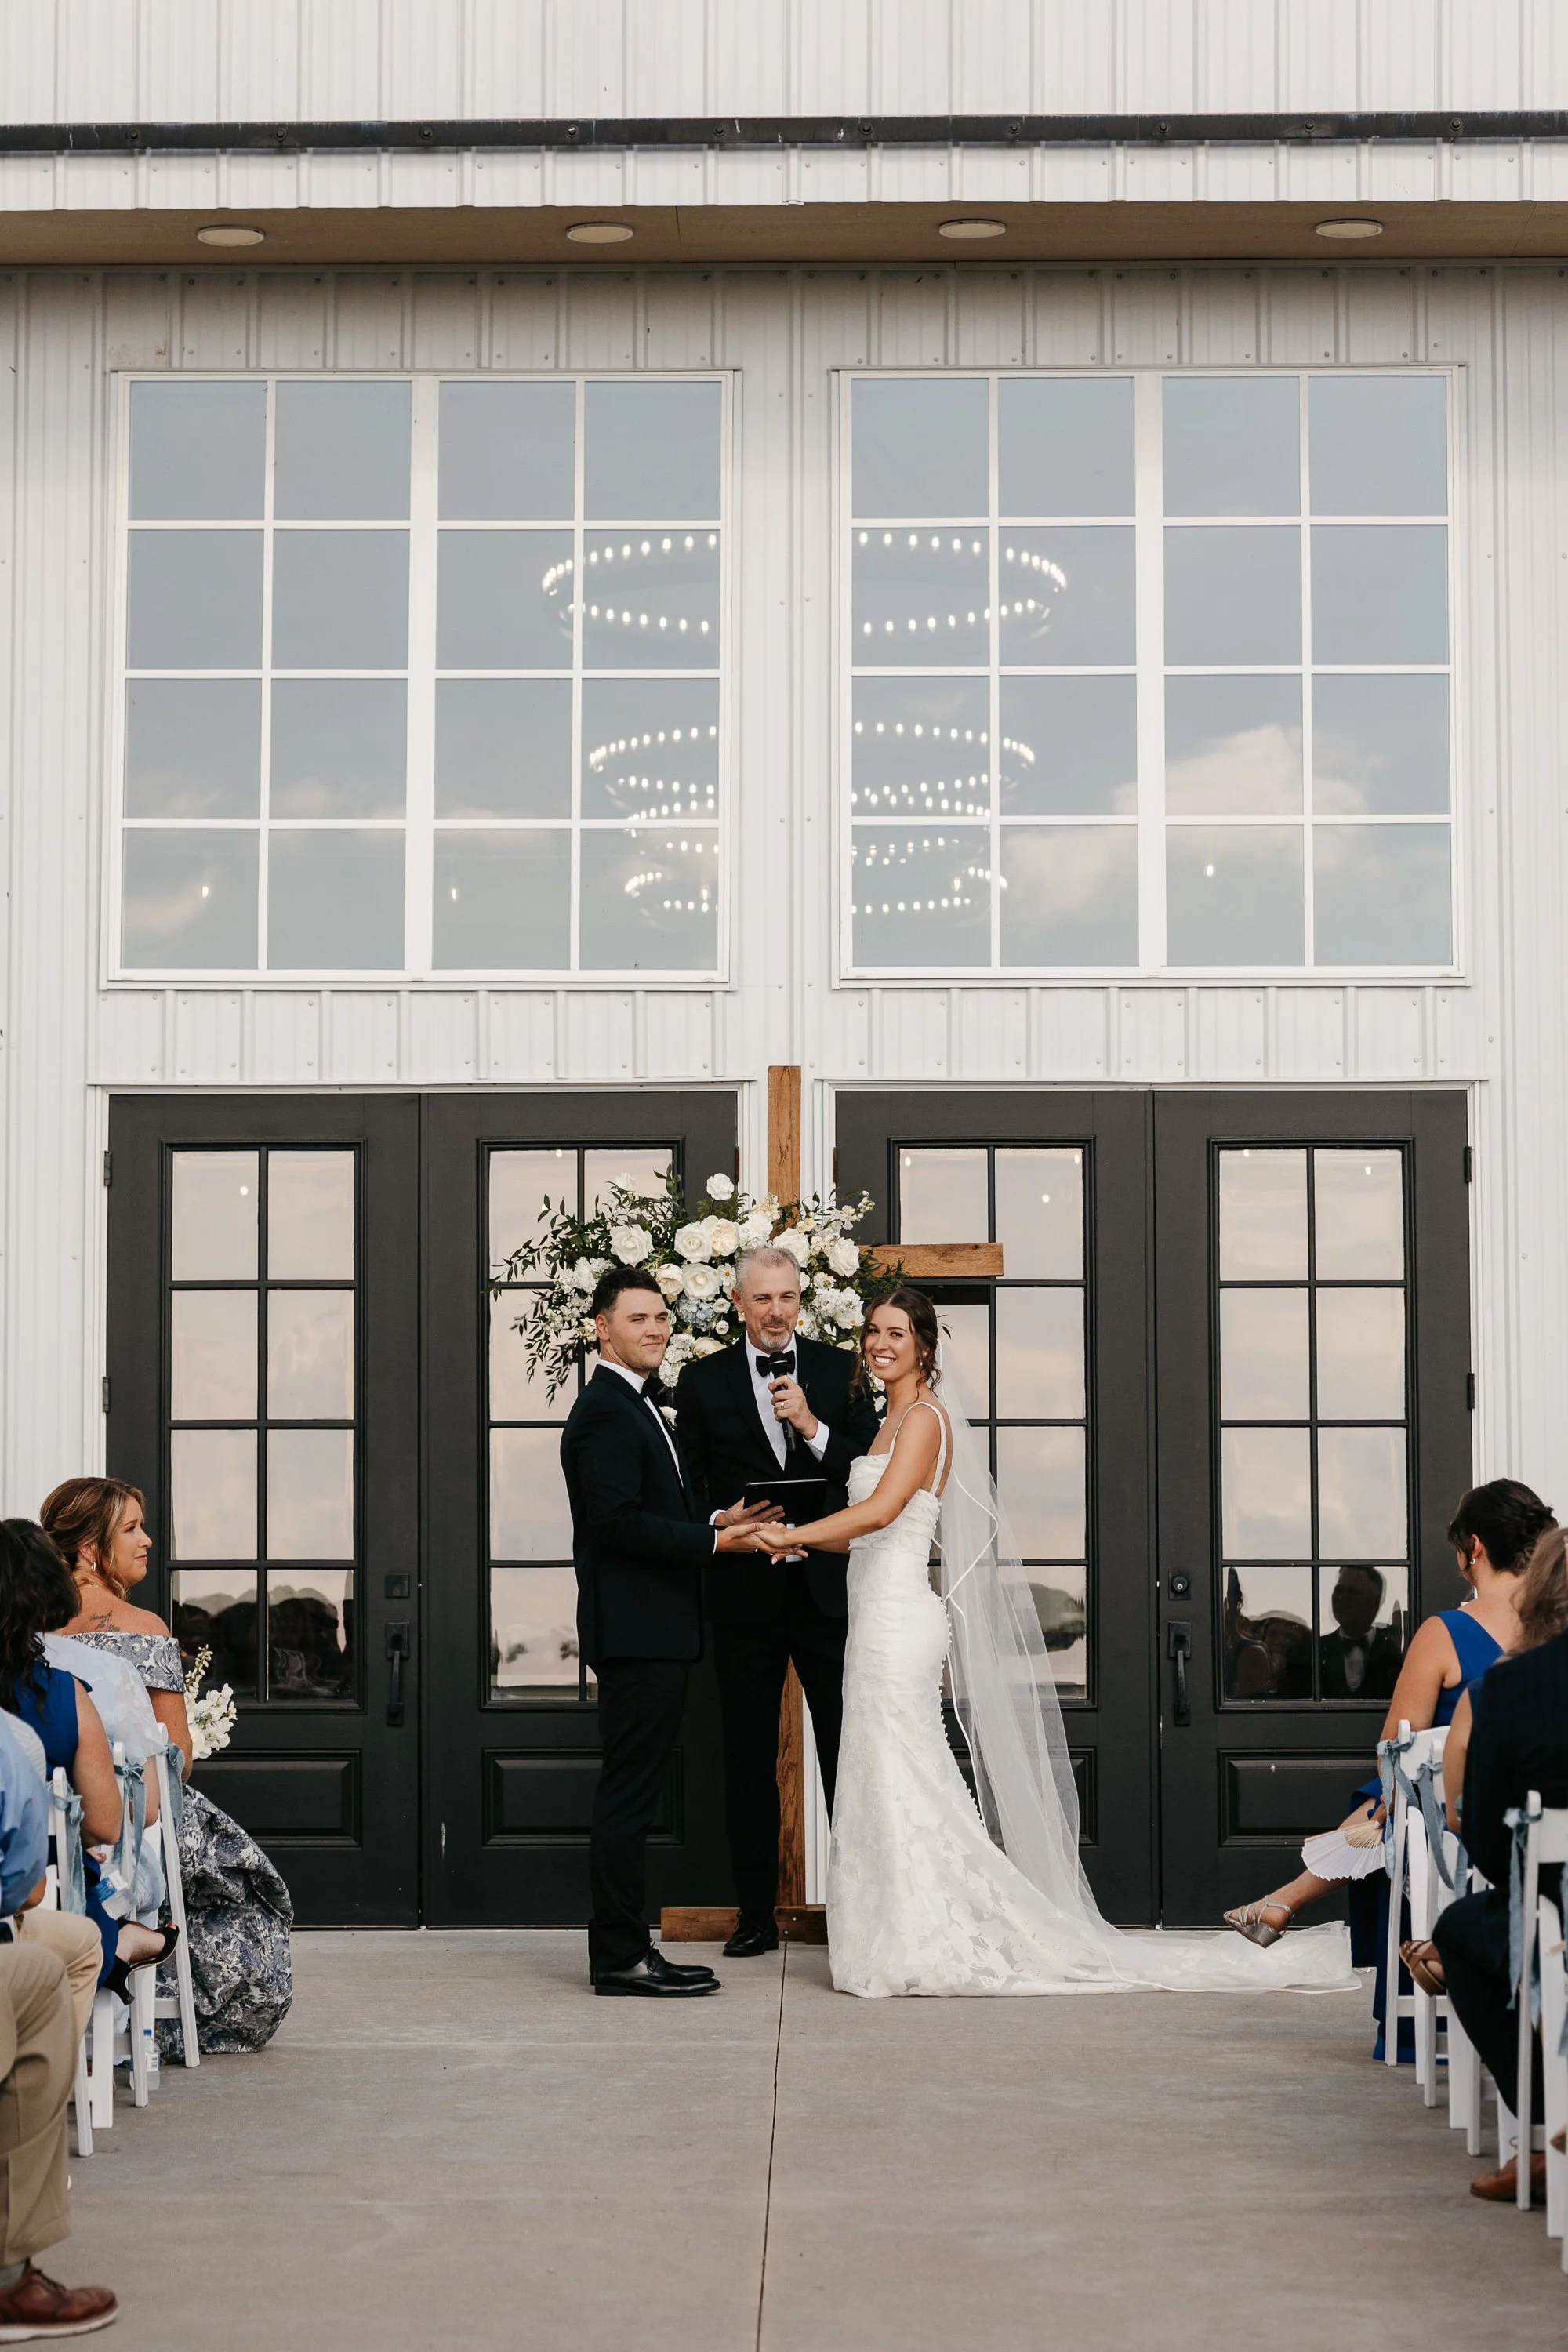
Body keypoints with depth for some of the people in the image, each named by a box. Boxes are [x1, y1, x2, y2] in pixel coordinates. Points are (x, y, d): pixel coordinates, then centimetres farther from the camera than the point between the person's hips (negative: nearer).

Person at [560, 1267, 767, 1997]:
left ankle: (624, 1949, 17)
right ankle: (620, 1957, -4)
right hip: (634, 1630, -11)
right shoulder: (605, 1412, -13)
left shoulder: (639, 1408, 20)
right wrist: (711, 1540, -19)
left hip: (654, 1634, 11)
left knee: (632, 1792, 12)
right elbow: (618, 1521, -22)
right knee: (628, 1792, -7)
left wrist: (717, 1525, 7)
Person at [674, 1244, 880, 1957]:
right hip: (746, 1595, 0)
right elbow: (687, 1489, 6)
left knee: (847, 1751, 2)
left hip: (829, 1588, 0)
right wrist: (720, 1521, -13)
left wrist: (813, 1427, -13)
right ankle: (755, 1916, 15)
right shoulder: (703, 1380, 5)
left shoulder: (840, 1371, 5)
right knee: (748, 1759, 7)